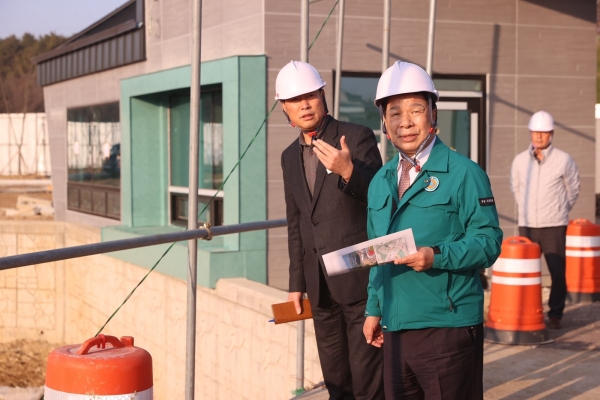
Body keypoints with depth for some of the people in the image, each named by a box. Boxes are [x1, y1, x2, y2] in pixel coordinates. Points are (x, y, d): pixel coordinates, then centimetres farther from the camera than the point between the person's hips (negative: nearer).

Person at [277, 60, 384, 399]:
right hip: (321, 285, 6)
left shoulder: (357, 137, -6)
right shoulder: (290, 157, 12)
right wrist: (297, 283, 17)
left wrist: (348, 171, -31)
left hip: (361, 278, -6)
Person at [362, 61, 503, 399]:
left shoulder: (464, 173, -6)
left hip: (448, 328, -6)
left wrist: (437, 256, -26)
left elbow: (489, 240, -12)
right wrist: (374, 308, 17)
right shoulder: (380, 181, 14)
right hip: (394, 329, 6)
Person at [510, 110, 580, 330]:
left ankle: (555, 315, 9)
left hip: (554, 226, -2)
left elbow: (573, 190, 8)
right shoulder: (519, 161, 3)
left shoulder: (564, 160, -4)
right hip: (527, 225, 3)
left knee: (557, 272, -1)